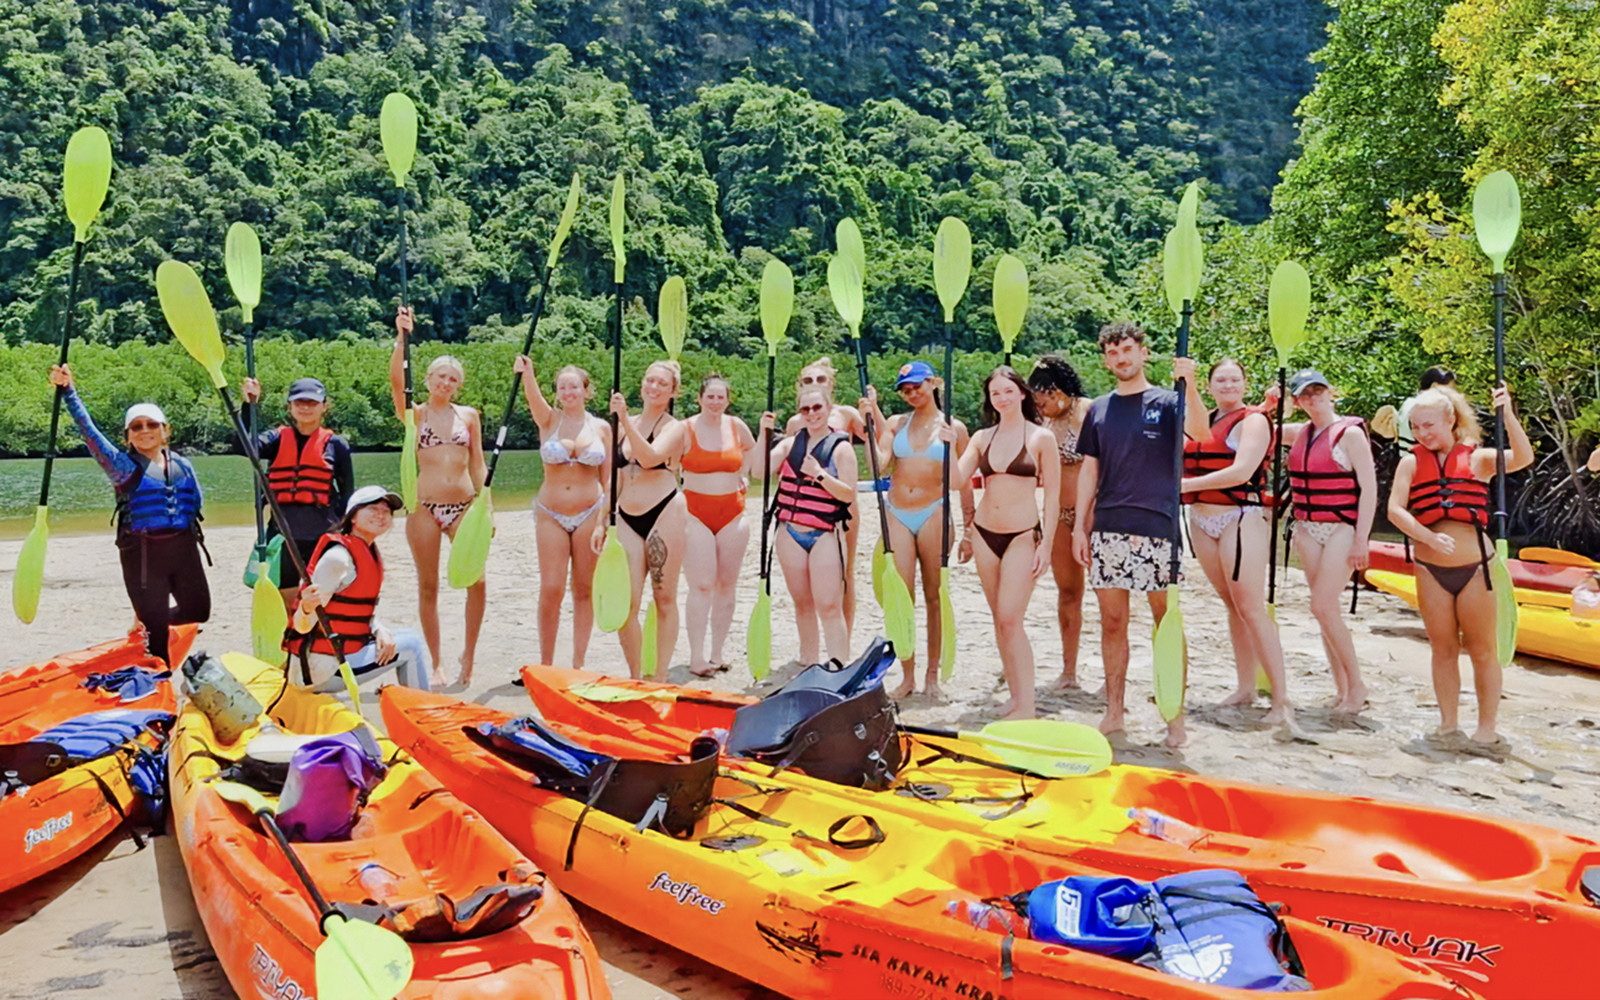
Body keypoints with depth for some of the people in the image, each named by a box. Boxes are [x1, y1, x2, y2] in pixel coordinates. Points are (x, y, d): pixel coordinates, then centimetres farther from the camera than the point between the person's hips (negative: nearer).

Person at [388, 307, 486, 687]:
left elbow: (478, 463, 11)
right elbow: (396, 381, -14)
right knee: (428, 587, 4)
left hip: (464, 506, 1)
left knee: (476, 581, -10)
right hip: (424, 507, -1)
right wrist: (402, 338, -24)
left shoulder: (469, 415, 11)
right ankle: (435, 664, 15)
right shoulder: (414, 414, 5)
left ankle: (468, 654, 8)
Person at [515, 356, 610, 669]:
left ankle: (578, 664, 15)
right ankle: (545, 664, 8)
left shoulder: (601, 428, 3)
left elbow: (608, 480, 3)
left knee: (584, 590, 5)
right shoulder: (549, 420, 2)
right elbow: (533, 397, -21)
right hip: (551, 514, 0)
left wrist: (603, 522, -6)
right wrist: (527, 374, -43)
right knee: (550, 590, -4)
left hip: (589, 515, 1)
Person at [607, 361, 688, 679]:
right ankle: (635, 676, 9)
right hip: (628, 518, 5)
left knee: (665, 599, 3)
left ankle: (660, 676, 13)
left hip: (665, 515, -5)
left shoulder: (673, 428, -2)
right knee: (624, 603, -4)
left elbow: (650, 458, -22)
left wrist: (625, 420, -27)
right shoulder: (625, 425, 15)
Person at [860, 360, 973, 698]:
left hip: (934, 514, -1)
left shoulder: (954, 428, 6)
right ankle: (908, 676, 6)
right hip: (897, 514, 2)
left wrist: (969, 529, 4)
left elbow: (964, 481, 7)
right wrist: (870, 419, -10)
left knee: (934, 596, 4)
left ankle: (933, 674, 15)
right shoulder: (895, 423, 10)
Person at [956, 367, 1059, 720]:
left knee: (1011, 619, -12)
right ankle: (1015, 693, 19)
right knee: (999, 619, 9)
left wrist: (1046, 544, -8)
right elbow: (956, 479, -1)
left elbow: (1052, 495, -3)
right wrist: (950, 445, -16)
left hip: (1023, 535, -5)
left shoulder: (1041, 438, -3)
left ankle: (1026, 705, -6)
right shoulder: (983, 437, 8)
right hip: (984, 533, 5)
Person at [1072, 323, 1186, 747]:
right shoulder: (1099, 410, 13)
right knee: (1112, 622, 7)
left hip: (1158, 528, -4)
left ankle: (1175, 716, 8)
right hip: (1108, 529, 4)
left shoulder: (1167, 403, 2)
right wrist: (1080, 525, 9)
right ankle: (1114, 712, 17)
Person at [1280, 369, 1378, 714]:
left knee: (1323, 607, -13)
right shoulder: (1300, 433, 11)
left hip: (1342, 528, -6)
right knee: (1326, 610, 6)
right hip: (1307, 529, 6)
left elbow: (1369, 486, -10)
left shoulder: (1350, 433, -7)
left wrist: (1361, 539, -15)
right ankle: (1342, 688, 13)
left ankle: (1356, 685, 0)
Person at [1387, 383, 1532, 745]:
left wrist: (1507, 414, -27)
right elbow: (1395, 510, -8)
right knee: (1443, 649, 10)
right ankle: (1449, 723, 21)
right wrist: (1429, 537, -21)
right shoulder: (1411, 462, 3)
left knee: (1482, 649, 5)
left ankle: (1487, 728, 15)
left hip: (1475, 566, -2)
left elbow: (1523, 458, -17)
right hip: (1431, 569, 2)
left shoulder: (1477, 458, 1)